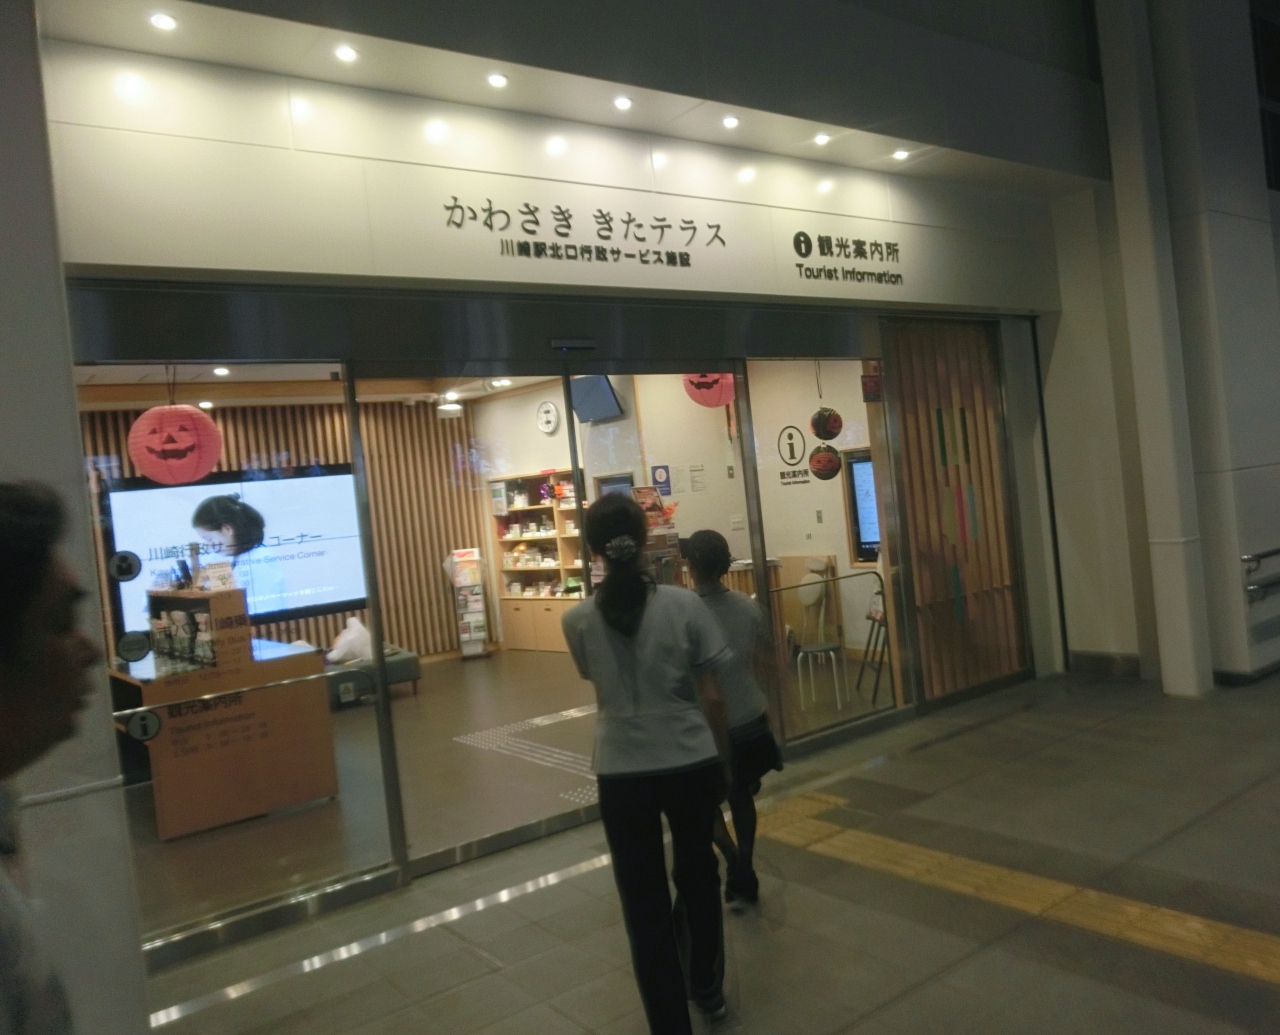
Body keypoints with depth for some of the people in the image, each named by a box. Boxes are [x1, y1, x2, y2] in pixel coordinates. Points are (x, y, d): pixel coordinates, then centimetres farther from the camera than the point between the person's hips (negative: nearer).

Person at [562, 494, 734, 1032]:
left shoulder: (578, 620, -7)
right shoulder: (684, 604, -9)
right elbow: (711, 696, -4)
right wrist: (722, 760, 8)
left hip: (623, 774, -1)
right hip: (692, 763, 1)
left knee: (645, 901, 13)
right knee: (698, 876, 25)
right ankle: (708, 990, 45)